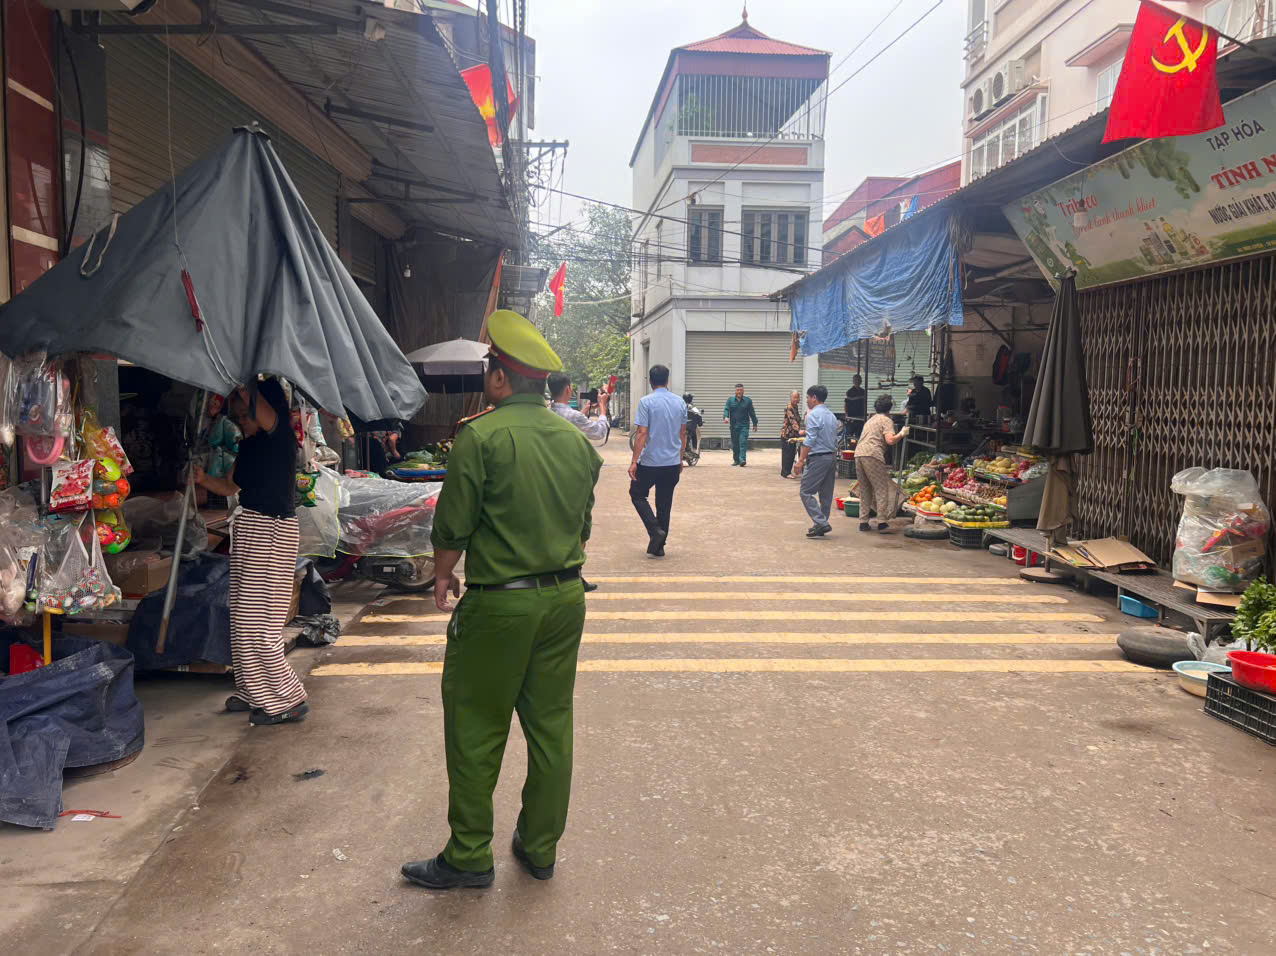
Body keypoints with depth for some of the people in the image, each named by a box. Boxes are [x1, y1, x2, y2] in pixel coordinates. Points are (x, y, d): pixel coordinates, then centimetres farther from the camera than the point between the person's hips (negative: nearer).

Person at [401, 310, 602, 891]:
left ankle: (469, 857, 18)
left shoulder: (482, 436, -13)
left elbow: (453, 526, -10)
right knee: (551, 725, 14)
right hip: (566, 598, 6)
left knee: (475, 731, 8)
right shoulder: (576, 441, 6)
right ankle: (540, 849, 26)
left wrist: (442, 577, 7)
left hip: (499, 604, -6)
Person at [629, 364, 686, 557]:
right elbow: (683, 434, 12)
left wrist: (634, 461, -12)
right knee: (665, 503, 12)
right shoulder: (680, 403, 5)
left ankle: (655, 530, -4)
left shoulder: (646, 402, -11)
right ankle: (659, 546, 16)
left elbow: (642, 433, -15)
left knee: (637, 494, 14)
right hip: (673, 463, 5)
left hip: (650, 462, -5)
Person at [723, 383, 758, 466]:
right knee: (735, 444, 8)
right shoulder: (730, 400, 8)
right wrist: (726, 417, -24)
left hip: (744, 426, -2)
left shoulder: (748, 401, 6)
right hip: (734, 425, 2)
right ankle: (736, 460, 20)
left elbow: (752, 413, 11)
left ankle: (742, 459, -21)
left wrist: (755, 424, 14)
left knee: (743, 442, -15)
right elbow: (726, 409, -3)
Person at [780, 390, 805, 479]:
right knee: (787, 453, -4)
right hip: (787, 434, -9)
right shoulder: (789, 409, -18)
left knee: (792, 453, 11)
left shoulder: (796, 407, 10)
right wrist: (799, 431, -43)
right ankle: (785, 473, 1)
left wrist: (799, 431, 25)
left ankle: (788, 472, 18)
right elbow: (792, 421, -31)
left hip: (793, 435, 9)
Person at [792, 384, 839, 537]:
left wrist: (801, 460, -18)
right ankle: (821, 525, 17)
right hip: (831, 456, 9)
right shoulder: (832, 415, 15)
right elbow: (835, 440, 17)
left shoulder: (813, 415, -11)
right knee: (826, 494, 11)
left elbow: (810, 440, -18)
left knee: (806, 492, -5)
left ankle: (821, 523, -14)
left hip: (817, 458, -9)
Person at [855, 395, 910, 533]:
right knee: (881, 489, 0)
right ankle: (882, 523, -4)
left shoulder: (870, 420, 28)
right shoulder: (886, 420, 4)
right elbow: (890, 440, -11)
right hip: (872, 454, -7)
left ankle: (863, 522, 13)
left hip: (858, 453, 7)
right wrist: (902, 434, 5)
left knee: (864, 490, 14)